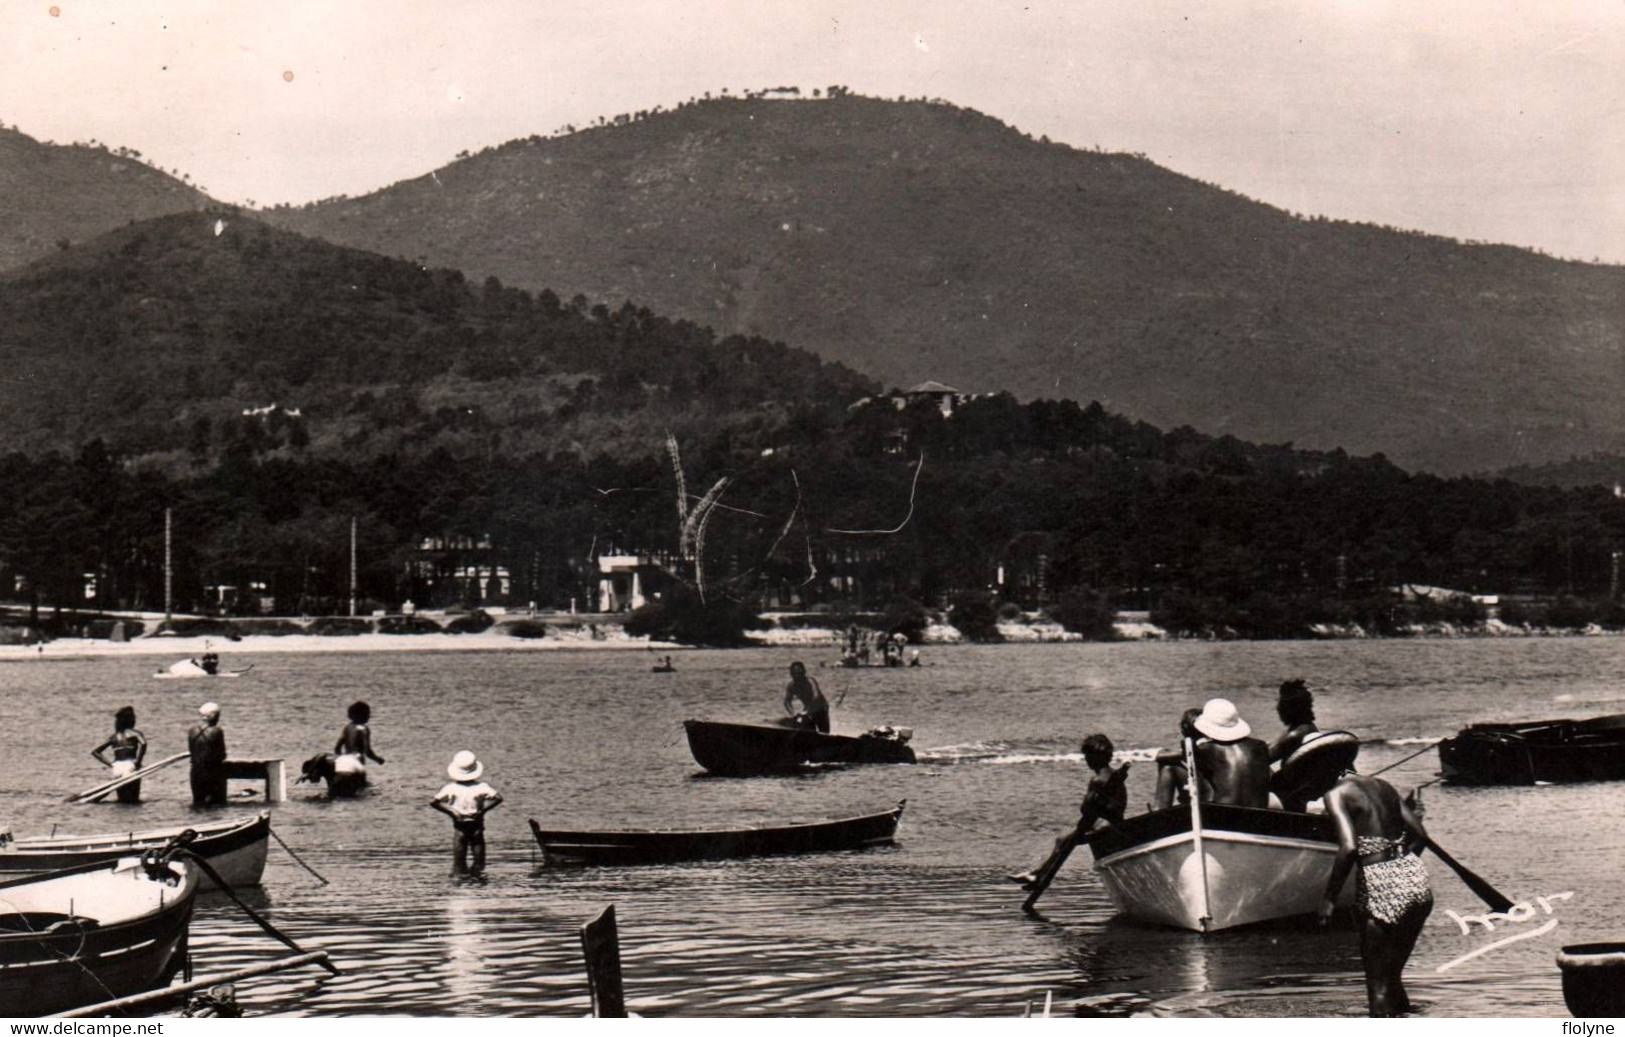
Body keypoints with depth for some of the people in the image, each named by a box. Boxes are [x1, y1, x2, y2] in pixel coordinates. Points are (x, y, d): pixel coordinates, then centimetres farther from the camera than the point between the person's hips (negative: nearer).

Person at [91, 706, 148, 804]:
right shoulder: (135, 734, 6)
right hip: (131, 765, -4)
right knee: (133, 799, -1)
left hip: (117, 767, 4)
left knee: (123, 800, 13)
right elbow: (143, 743, -16)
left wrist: (110, 764, 12)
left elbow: (94, 752, 16)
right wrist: (138, 761, -8)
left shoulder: (114, 737, 17)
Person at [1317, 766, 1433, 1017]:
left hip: (1379, 885, -6)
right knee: (1392, 975, 23)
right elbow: (1419, 834, 15)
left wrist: (1329, 897, -11)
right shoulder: (1382, 786, 17)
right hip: (1416, 880, 6)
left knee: (1377, 983, 3)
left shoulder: (1336, 795, -3)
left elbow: (1349, 847, -17)